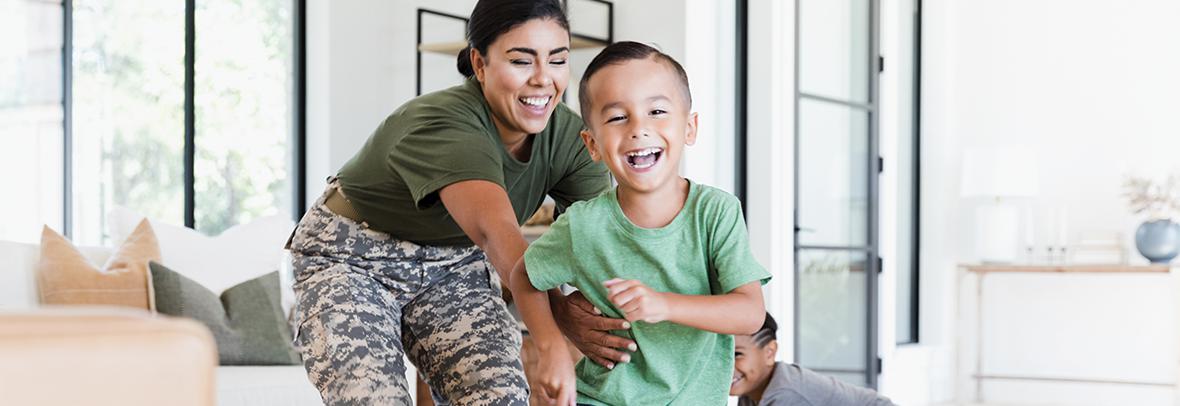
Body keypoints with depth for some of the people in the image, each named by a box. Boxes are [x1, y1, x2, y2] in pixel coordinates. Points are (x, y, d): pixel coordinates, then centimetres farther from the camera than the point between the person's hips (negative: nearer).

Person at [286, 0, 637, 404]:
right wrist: (558, 314, -58)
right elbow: (497, 232, -46)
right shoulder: (442, 126, -31)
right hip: (355, 263, -5)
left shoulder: (567, 136, -12)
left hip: (456, 266, 5)